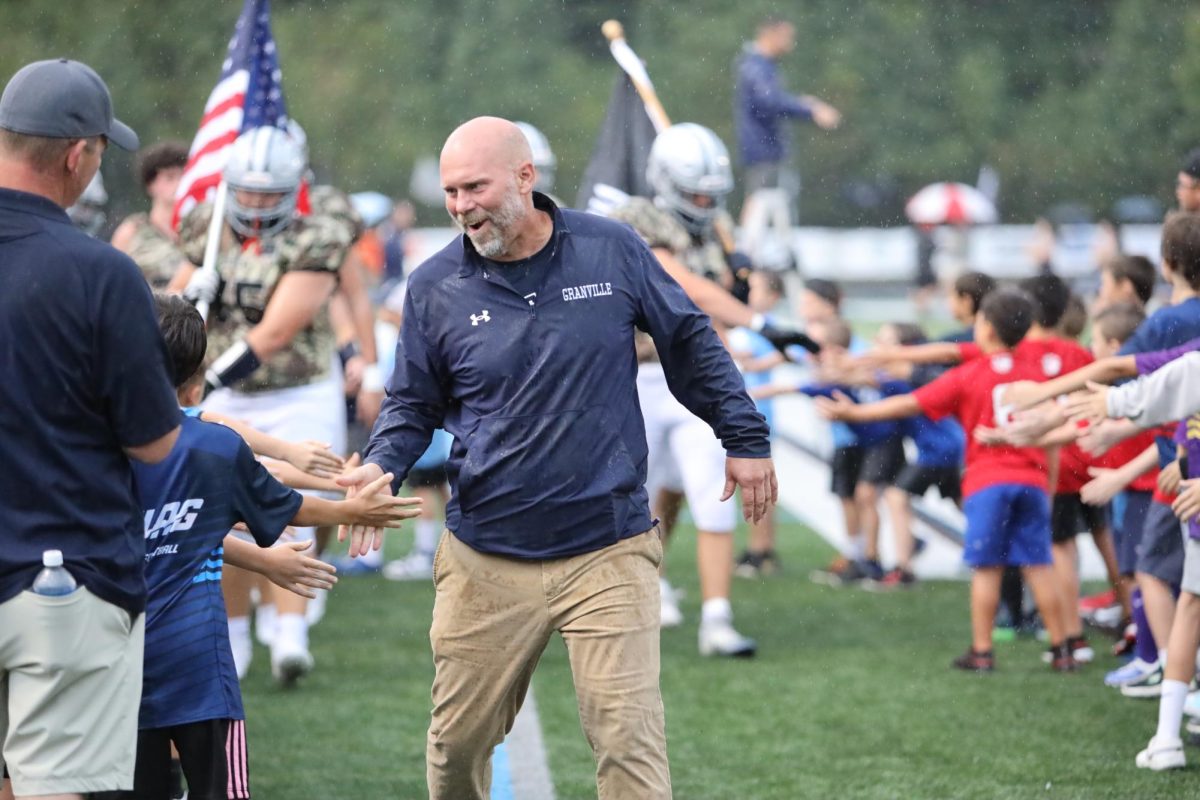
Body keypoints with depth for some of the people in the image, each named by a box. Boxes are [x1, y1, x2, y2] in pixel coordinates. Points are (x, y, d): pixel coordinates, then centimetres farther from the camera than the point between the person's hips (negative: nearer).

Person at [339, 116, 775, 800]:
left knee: (630, 742, -10)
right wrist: (381, 467, -9)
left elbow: (690, 343, 11)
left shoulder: (612, 250, -1)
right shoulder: (436, 287, 1)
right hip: (485, 560, 2)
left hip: (607, 556, -2)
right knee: (457, 742, 7)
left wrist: (745, 439, 15)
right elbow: (413, 405, 11)